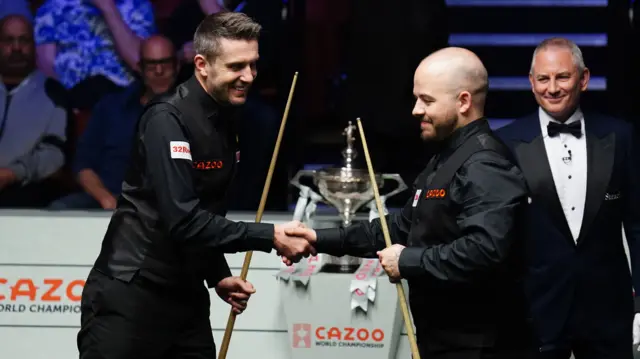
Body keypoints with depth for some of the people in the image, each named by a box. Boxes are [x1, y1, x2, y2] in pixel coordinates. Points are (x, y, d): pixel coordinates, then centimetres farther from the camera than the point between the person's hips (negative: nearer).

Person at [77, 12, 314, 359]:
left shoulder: (224, 120, 11)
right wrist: (270, 237, -24)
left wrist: (218, 275, 10)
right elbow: (183, 220, -25)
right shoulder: (168, 119, -17)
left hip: (185, 296, 8)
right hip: (130, 295, -8)